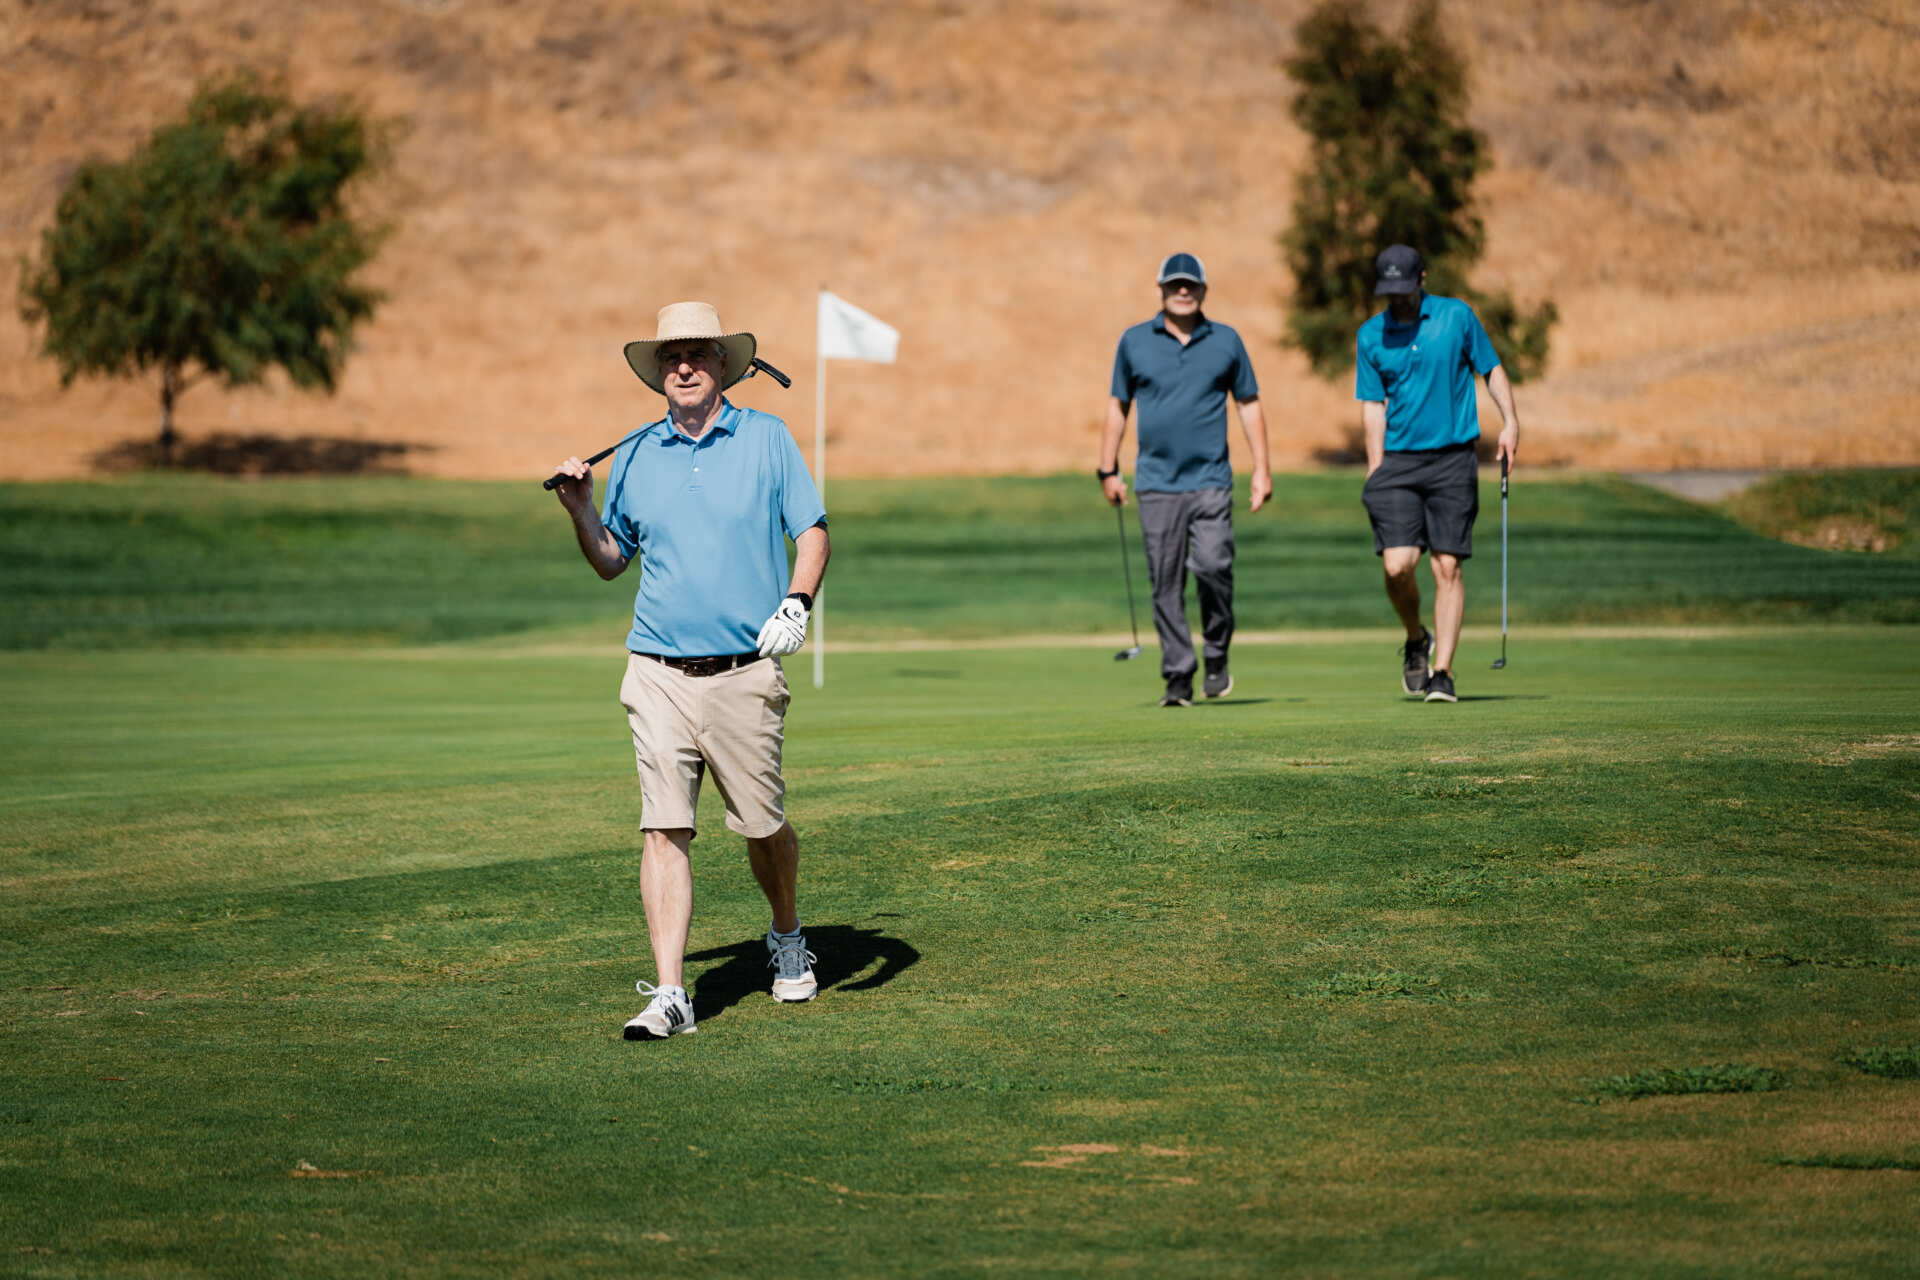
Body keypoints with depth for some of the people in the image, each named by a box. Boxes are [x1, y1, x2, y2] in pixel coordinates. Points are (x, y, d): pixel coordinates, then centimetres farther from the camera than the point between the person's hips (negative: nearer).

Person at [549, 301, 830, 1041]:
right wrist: (581, 511, 1)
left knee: (762, 826, 7)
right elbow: (611, 562, 19)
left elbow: (812, 532, 3)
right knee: (664, 830, -8)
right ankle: (668, 994, -10)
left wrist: (796, 603, -14)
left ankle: (787, 937, 36)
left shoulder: (766, 439, 5)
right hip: (659, 672, 1)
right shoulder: (635, 455, 10)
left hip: (746, 672, -1)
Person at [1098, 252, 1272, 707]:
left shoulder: (1226, 342, 8)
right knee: (1166, 583, -2)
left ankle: (1217, 657, 5)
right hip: (1156, 483, 1)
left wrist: (1262, 469, 7)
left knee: (1213, 567, -16)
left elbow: (1249, 405, 13)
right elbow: (1118, 406, 13)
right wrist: (1108, 470, 8)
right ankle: (1178, 677, 4)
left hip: (1211, 481, -1)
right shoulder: (1134, 342, 7)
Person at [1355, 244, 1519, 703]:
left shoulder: (1457, 316, 2)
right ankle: (1416, 641, 17)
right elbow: (1373, 405, 7)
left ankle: (1442, 672, -1)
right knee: (1398, 566, -11)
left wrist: (1510, 421, -4)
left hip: (1453, 459, -1)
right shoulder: (1370, 335, 6)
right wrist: (1375, 472, 0)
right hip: (1398, 460, 1)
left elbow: (1492, 369, 10)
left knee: (1448, 567, -5)